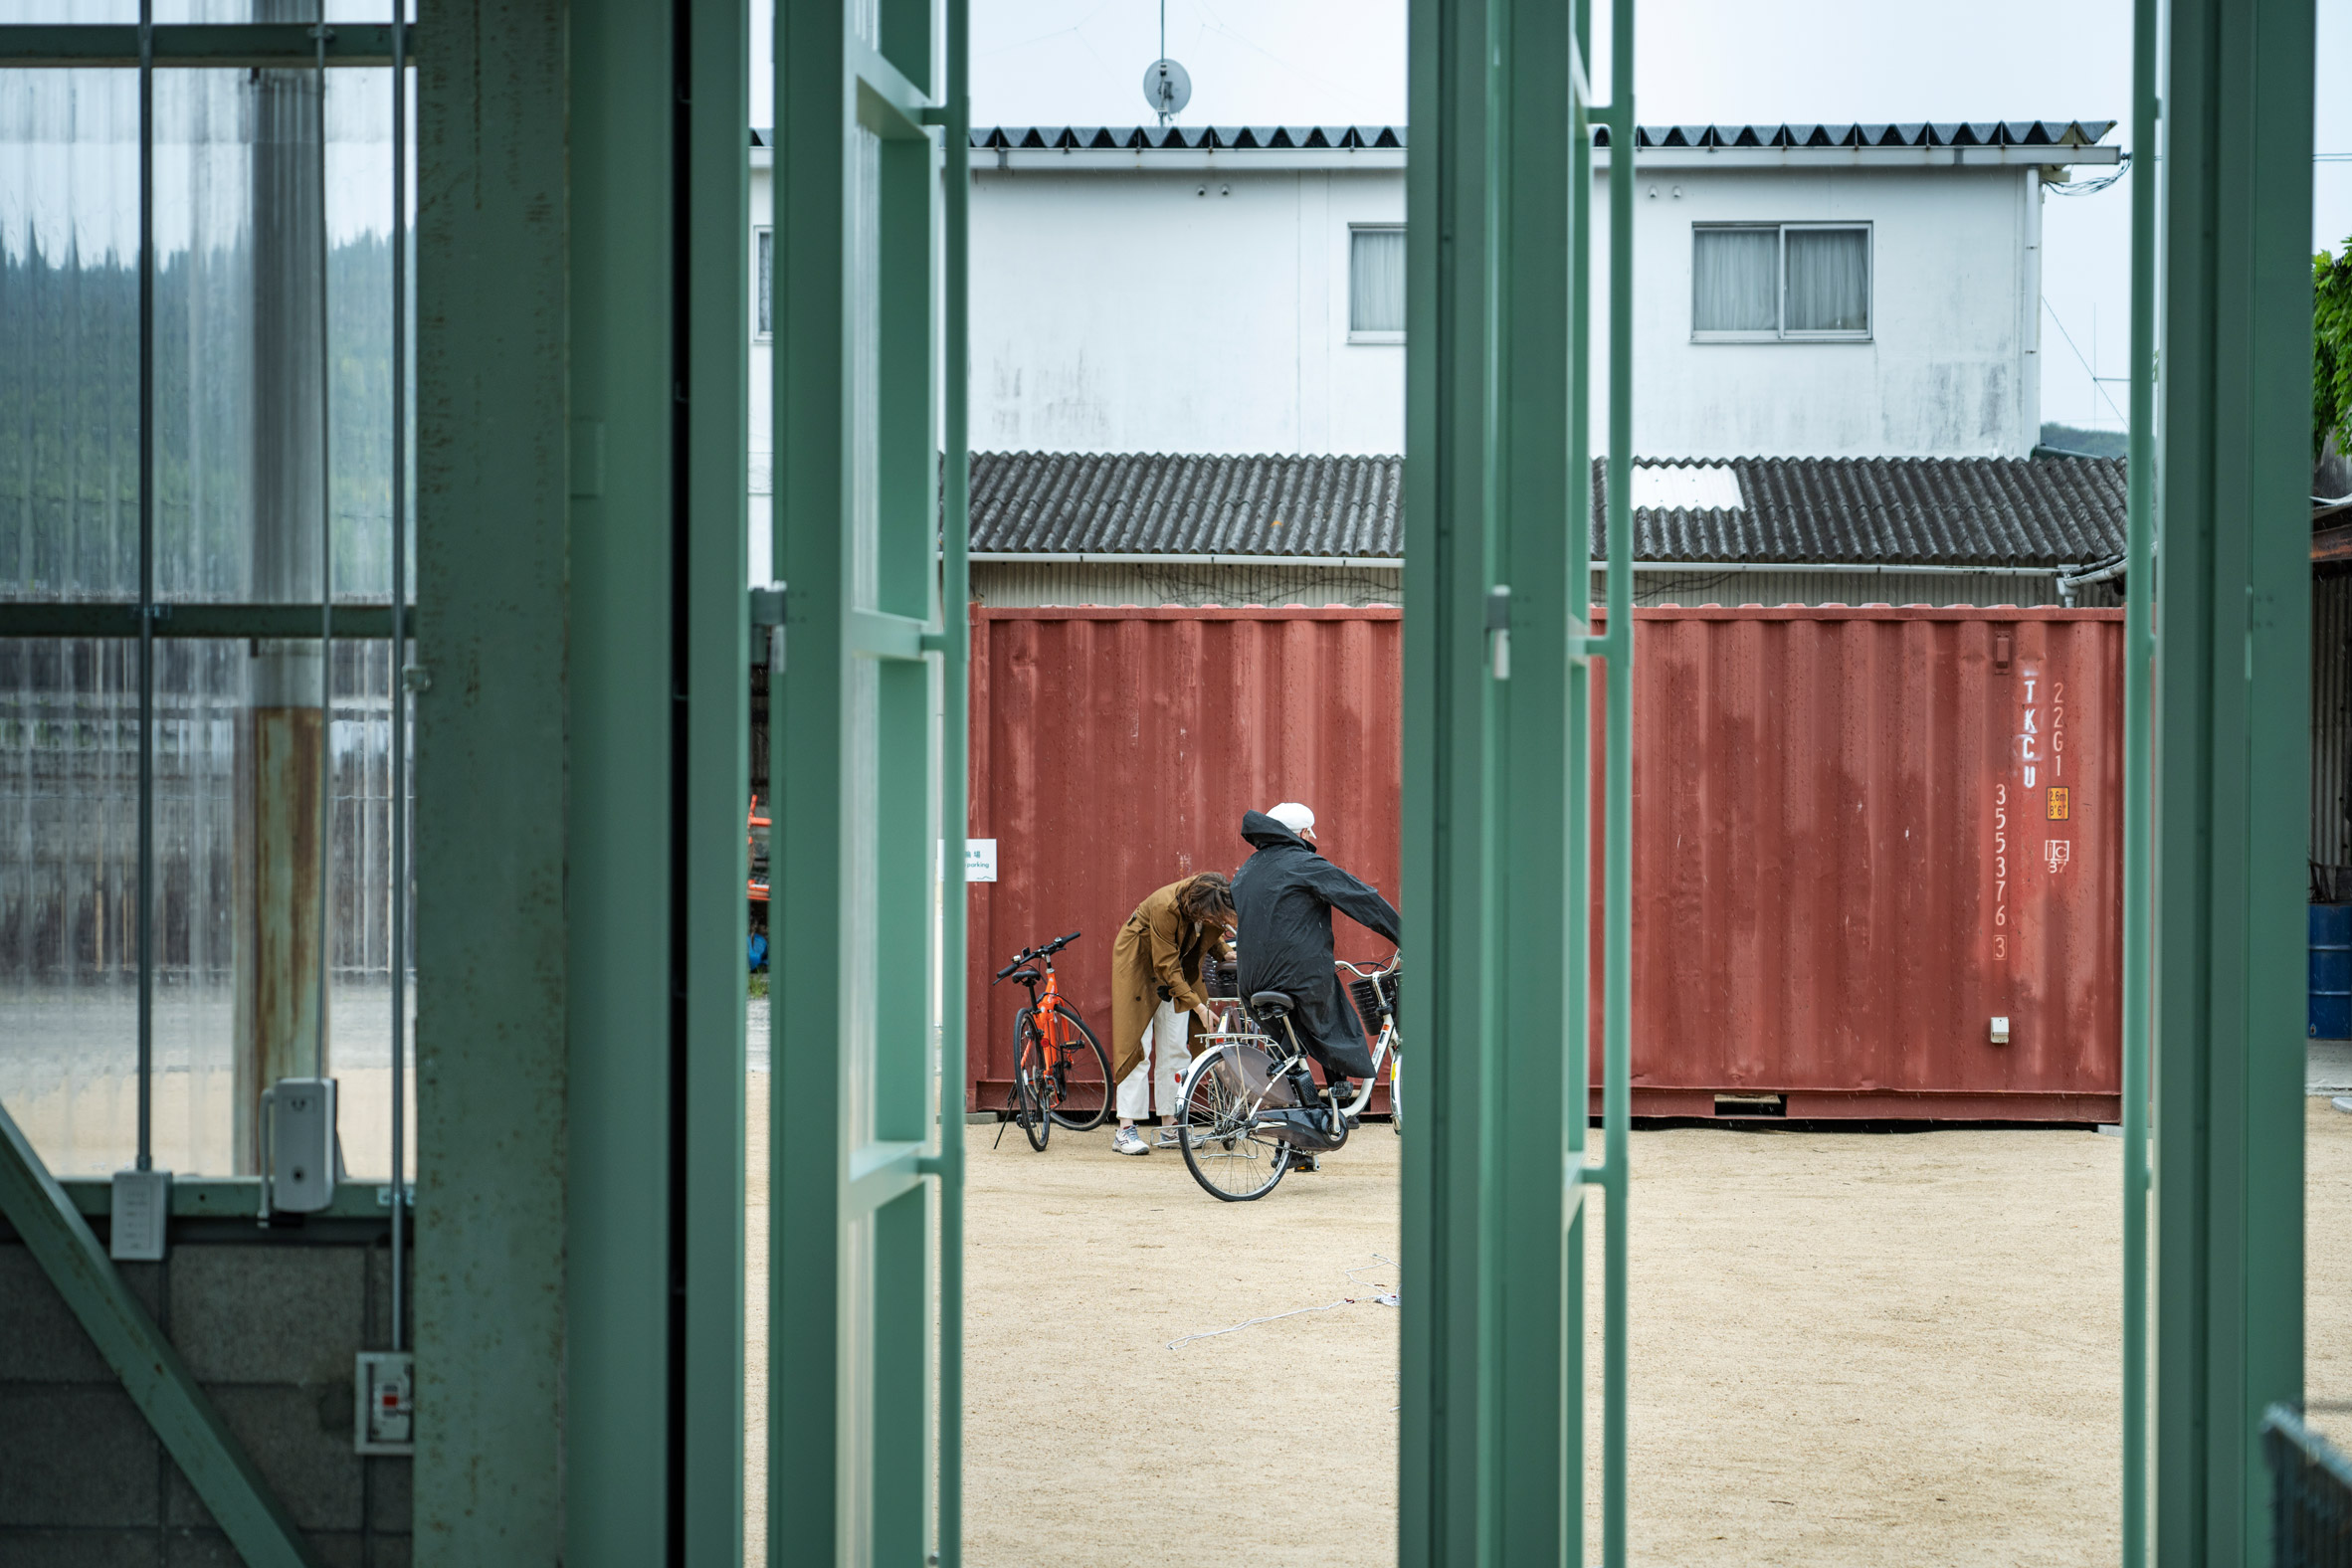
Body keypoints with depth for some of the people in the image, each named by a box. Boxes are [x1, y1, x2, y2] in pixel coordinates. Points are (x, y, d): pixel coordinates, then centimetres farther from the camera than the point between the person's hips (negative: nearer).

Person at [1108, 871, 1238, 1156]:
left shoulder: (1214, 908, -18)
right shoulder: (1166, 907, -36)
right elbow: (1166, 967, -30)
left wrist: (1226, 953, -13)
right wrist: (1198, 1006, -33)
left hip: (1179, 965, 6)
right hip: (1140, 963, -6)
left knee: (1175, 1047, 1)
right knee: (1137, 1045, -11)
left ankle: (1170, 1128, 5)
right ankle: (1125, 1131, -12)